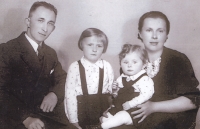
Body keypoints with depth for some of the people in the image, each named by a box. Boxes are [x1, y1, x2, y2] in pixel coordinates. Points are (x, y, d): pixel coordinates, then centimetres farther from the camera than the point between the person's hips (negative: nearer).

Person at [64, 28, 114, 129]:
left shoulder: (107, 67, -3)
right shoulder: (75, 67, -9)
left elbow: (112, 91, 4)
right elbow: (70, 94, -8)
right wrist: (73, 120, -8)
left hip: (102, 110, 2)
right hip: (81, 111, -2)